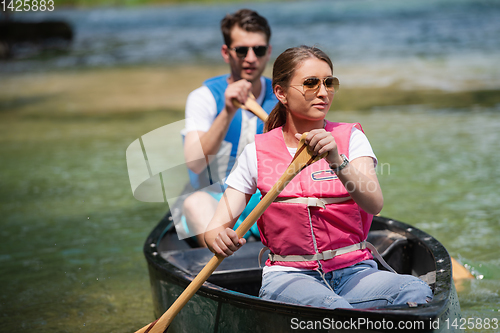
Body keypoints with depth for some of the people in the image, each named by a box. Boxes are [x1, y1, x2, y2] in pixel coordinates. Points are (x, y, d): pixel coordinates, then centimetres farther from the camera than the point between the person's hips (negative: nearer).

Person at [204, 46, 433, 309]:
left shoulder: (350, 138, 4)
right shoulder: (257, 152, 4)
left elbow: (374, 204, -14)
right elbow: (216, 227, 0)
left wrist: (337, 161, -31)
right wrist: (220, 239, -25)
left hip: (354, 270, 2)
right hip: (289, 276, -2)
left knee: (416, 292, -28)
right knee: (332, 307, -36)